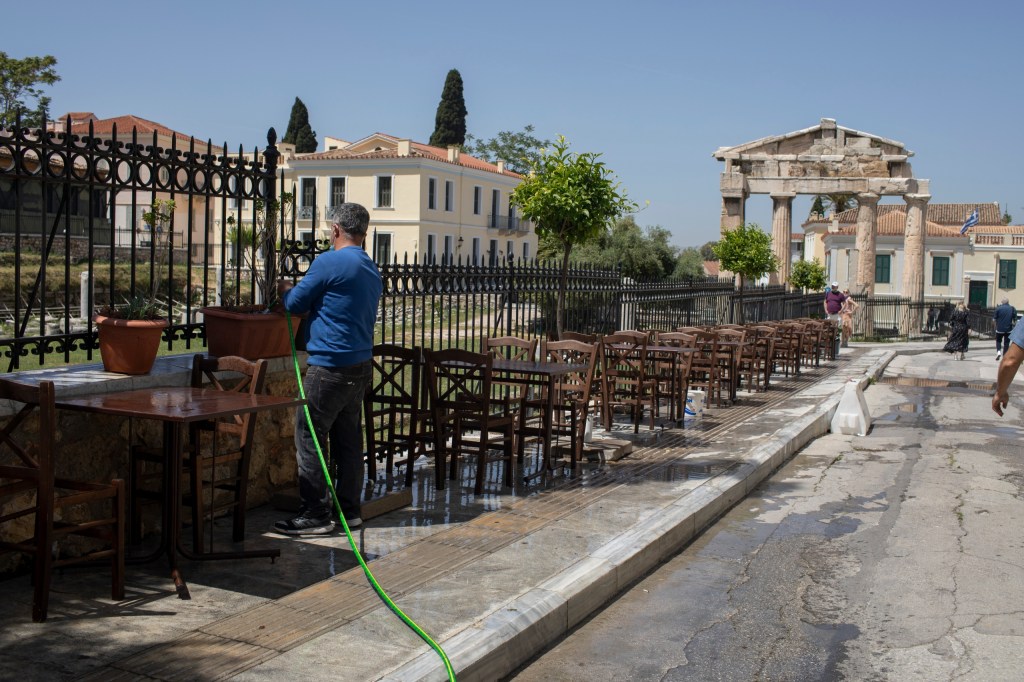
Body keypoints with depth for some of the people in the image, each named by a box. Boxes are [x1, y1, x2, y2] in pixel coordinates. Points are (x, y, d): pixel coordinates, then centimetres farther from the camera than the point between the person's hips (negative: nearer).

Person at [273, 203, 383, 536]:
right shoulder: (372, 270, 14)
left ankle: (315, 515, 0)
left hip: (330, 367, -8)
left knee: (309, 438, -2)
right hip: (361, 363, 8)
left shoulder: (329, 262, -12)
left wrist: (285, 290, 17)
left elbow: (295, 304, -6)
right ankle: (349, 510, 19)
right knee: (349, 439, 13)